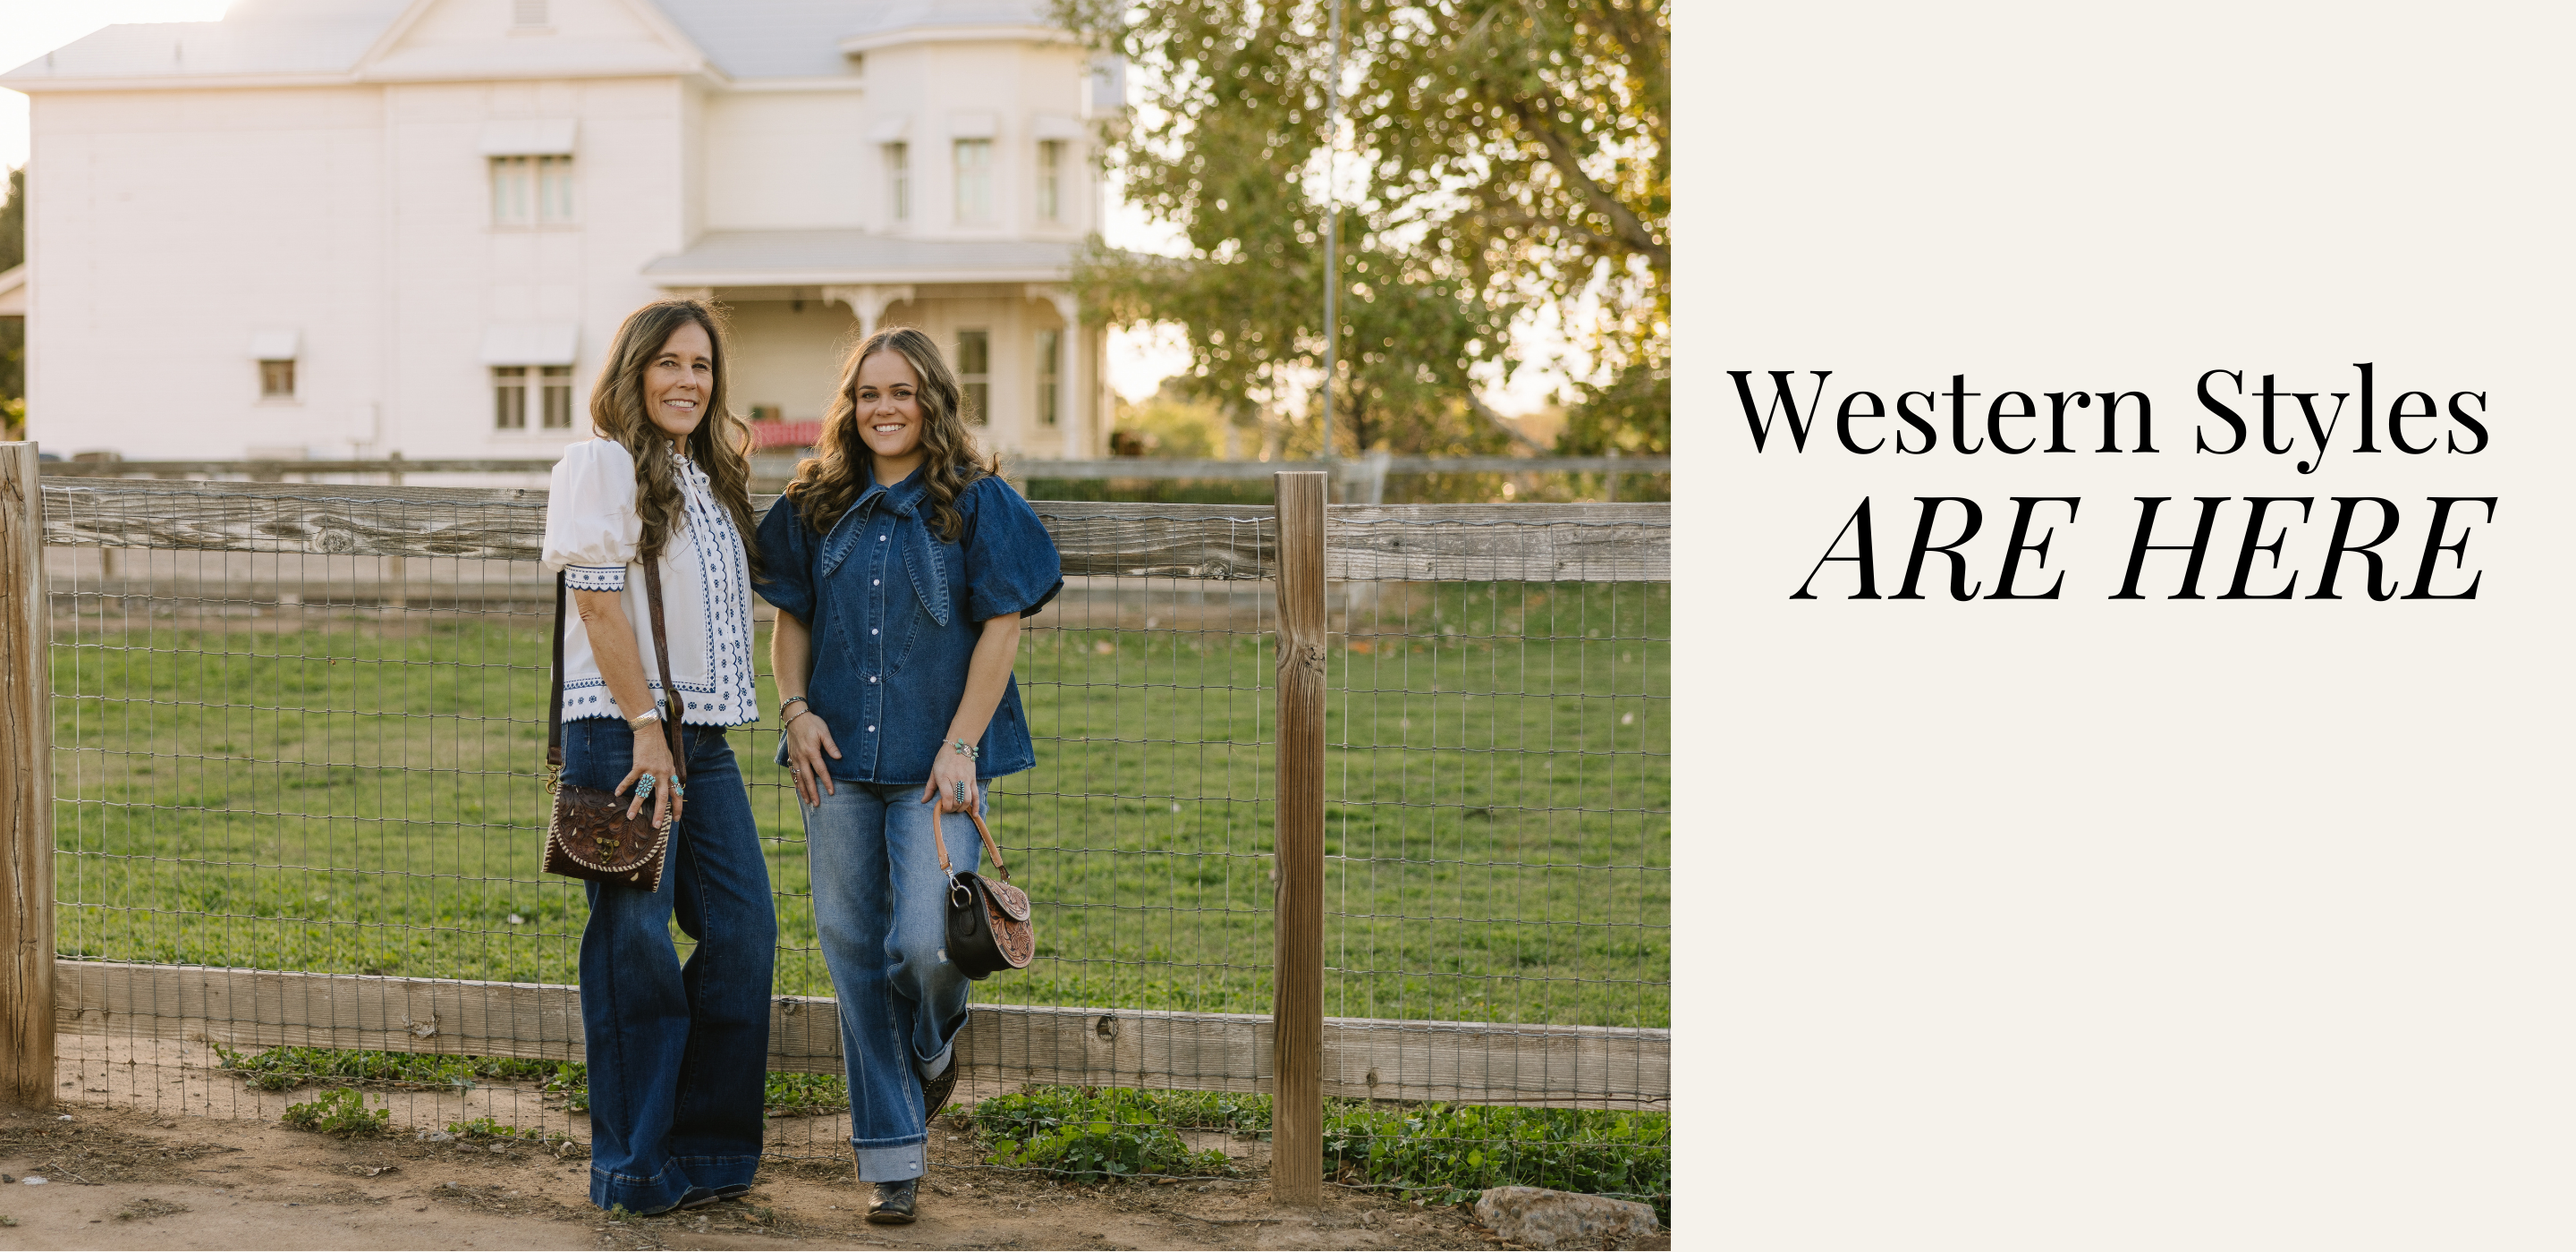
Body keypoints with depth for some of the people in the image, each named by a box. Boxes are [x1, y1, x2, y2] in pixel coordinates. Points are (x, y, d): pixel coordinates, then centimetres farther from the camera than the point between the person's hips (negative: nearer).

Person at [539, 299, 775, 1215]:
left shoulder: (706, 478, 20)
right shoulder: (602, 464, -4)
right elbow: (599, 601, -13)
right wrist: (647, 726, -17)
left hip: (703, 732, 8)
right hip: (621, 730, -8)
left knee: (743, 929, 5)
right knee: (634, 941, -3)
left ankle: (707, 1148, 17)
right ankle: (635, 1166, 6)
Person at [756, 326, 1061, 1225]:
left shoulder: (975, 503, -1)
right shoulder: (817, 507, 9)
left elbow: (1001, 629, -4)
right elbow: (789, 619, 15)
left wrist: (959, 746, -11)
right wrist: (794, 708, -2)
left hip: (936, 761, -3)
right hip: (838, 755, 3)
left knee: (926, 945, -14)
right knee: (854, 953, 4)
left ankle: (932, 1046, 25)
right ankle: (892, 1160, 14)